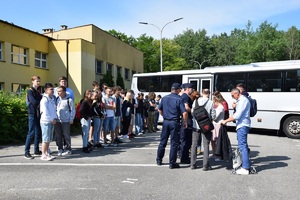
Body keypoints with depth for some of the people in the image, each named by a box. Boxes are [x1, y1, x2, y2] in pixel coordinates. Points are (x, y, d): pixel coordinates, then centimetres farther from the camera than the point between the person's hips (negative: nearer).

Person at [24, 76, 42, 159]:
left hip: (38, 114, 7)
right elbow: (34, 102, -18)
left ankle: (36, 150, 18)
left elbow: (40, 101, 12)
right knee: (31, 133, -7)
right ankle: (26, 152, -1)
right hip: (32, 114, -7)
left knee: (38, 132, 9)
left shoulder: (37, 91, 16)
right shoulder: (30, 91, -7)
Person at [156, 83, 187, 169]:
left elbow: (159, 109, 14)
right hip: (174, 122, -5)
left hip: (165, 122, 5)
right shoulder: (179, 99, -11)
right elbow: (184, 113, -17)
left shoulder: (164, 98, 5)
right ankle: (172, 163, 8)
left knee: (163, 141, 15)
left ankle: (159, 160, 26)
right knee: (174, 143, 3)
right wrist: (185, 122, -4)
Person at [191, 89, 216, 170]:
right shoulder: (211, 103, -9)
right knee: (206, 145, 5)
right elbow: (213, 115, -7)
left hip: (196, 125, 2)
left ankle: (193, 164, 15)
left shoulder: (196, 101, -3)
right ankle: (205, 165, 6)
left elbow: (192, 112, 0)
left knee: (194, 144, 11)